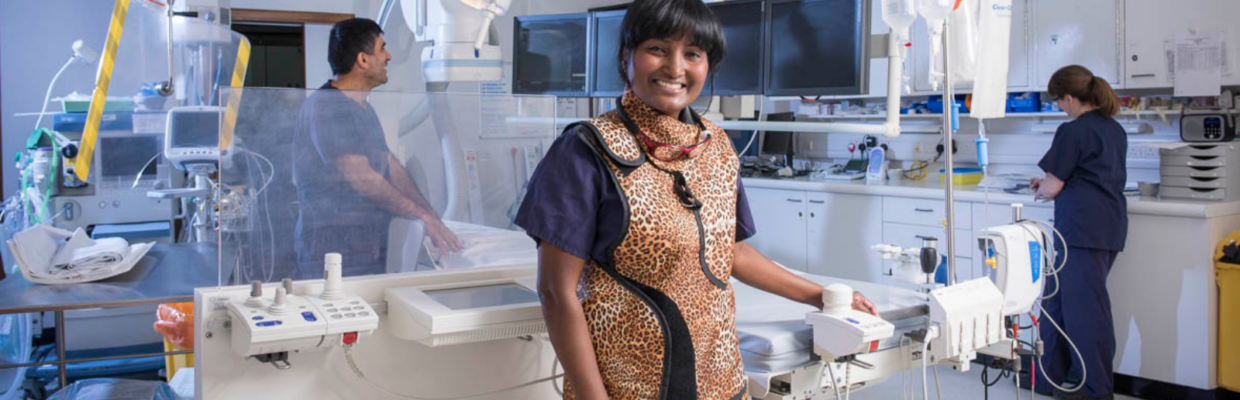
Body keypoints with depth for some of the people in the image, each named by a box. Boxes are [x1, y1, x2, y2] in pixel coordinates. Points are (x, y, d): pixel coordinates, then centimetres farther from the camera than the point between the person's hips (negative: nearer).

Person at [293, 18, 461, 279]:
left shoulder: (363, 108, 18)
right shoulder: (325, 108, -13)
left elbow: (391, 167, 16)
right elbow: (361, 178, -19)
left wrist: (434, 221, 9)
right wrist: (422, 216, -13)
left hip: (371, 245, 9)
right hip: (334, 246, -9)